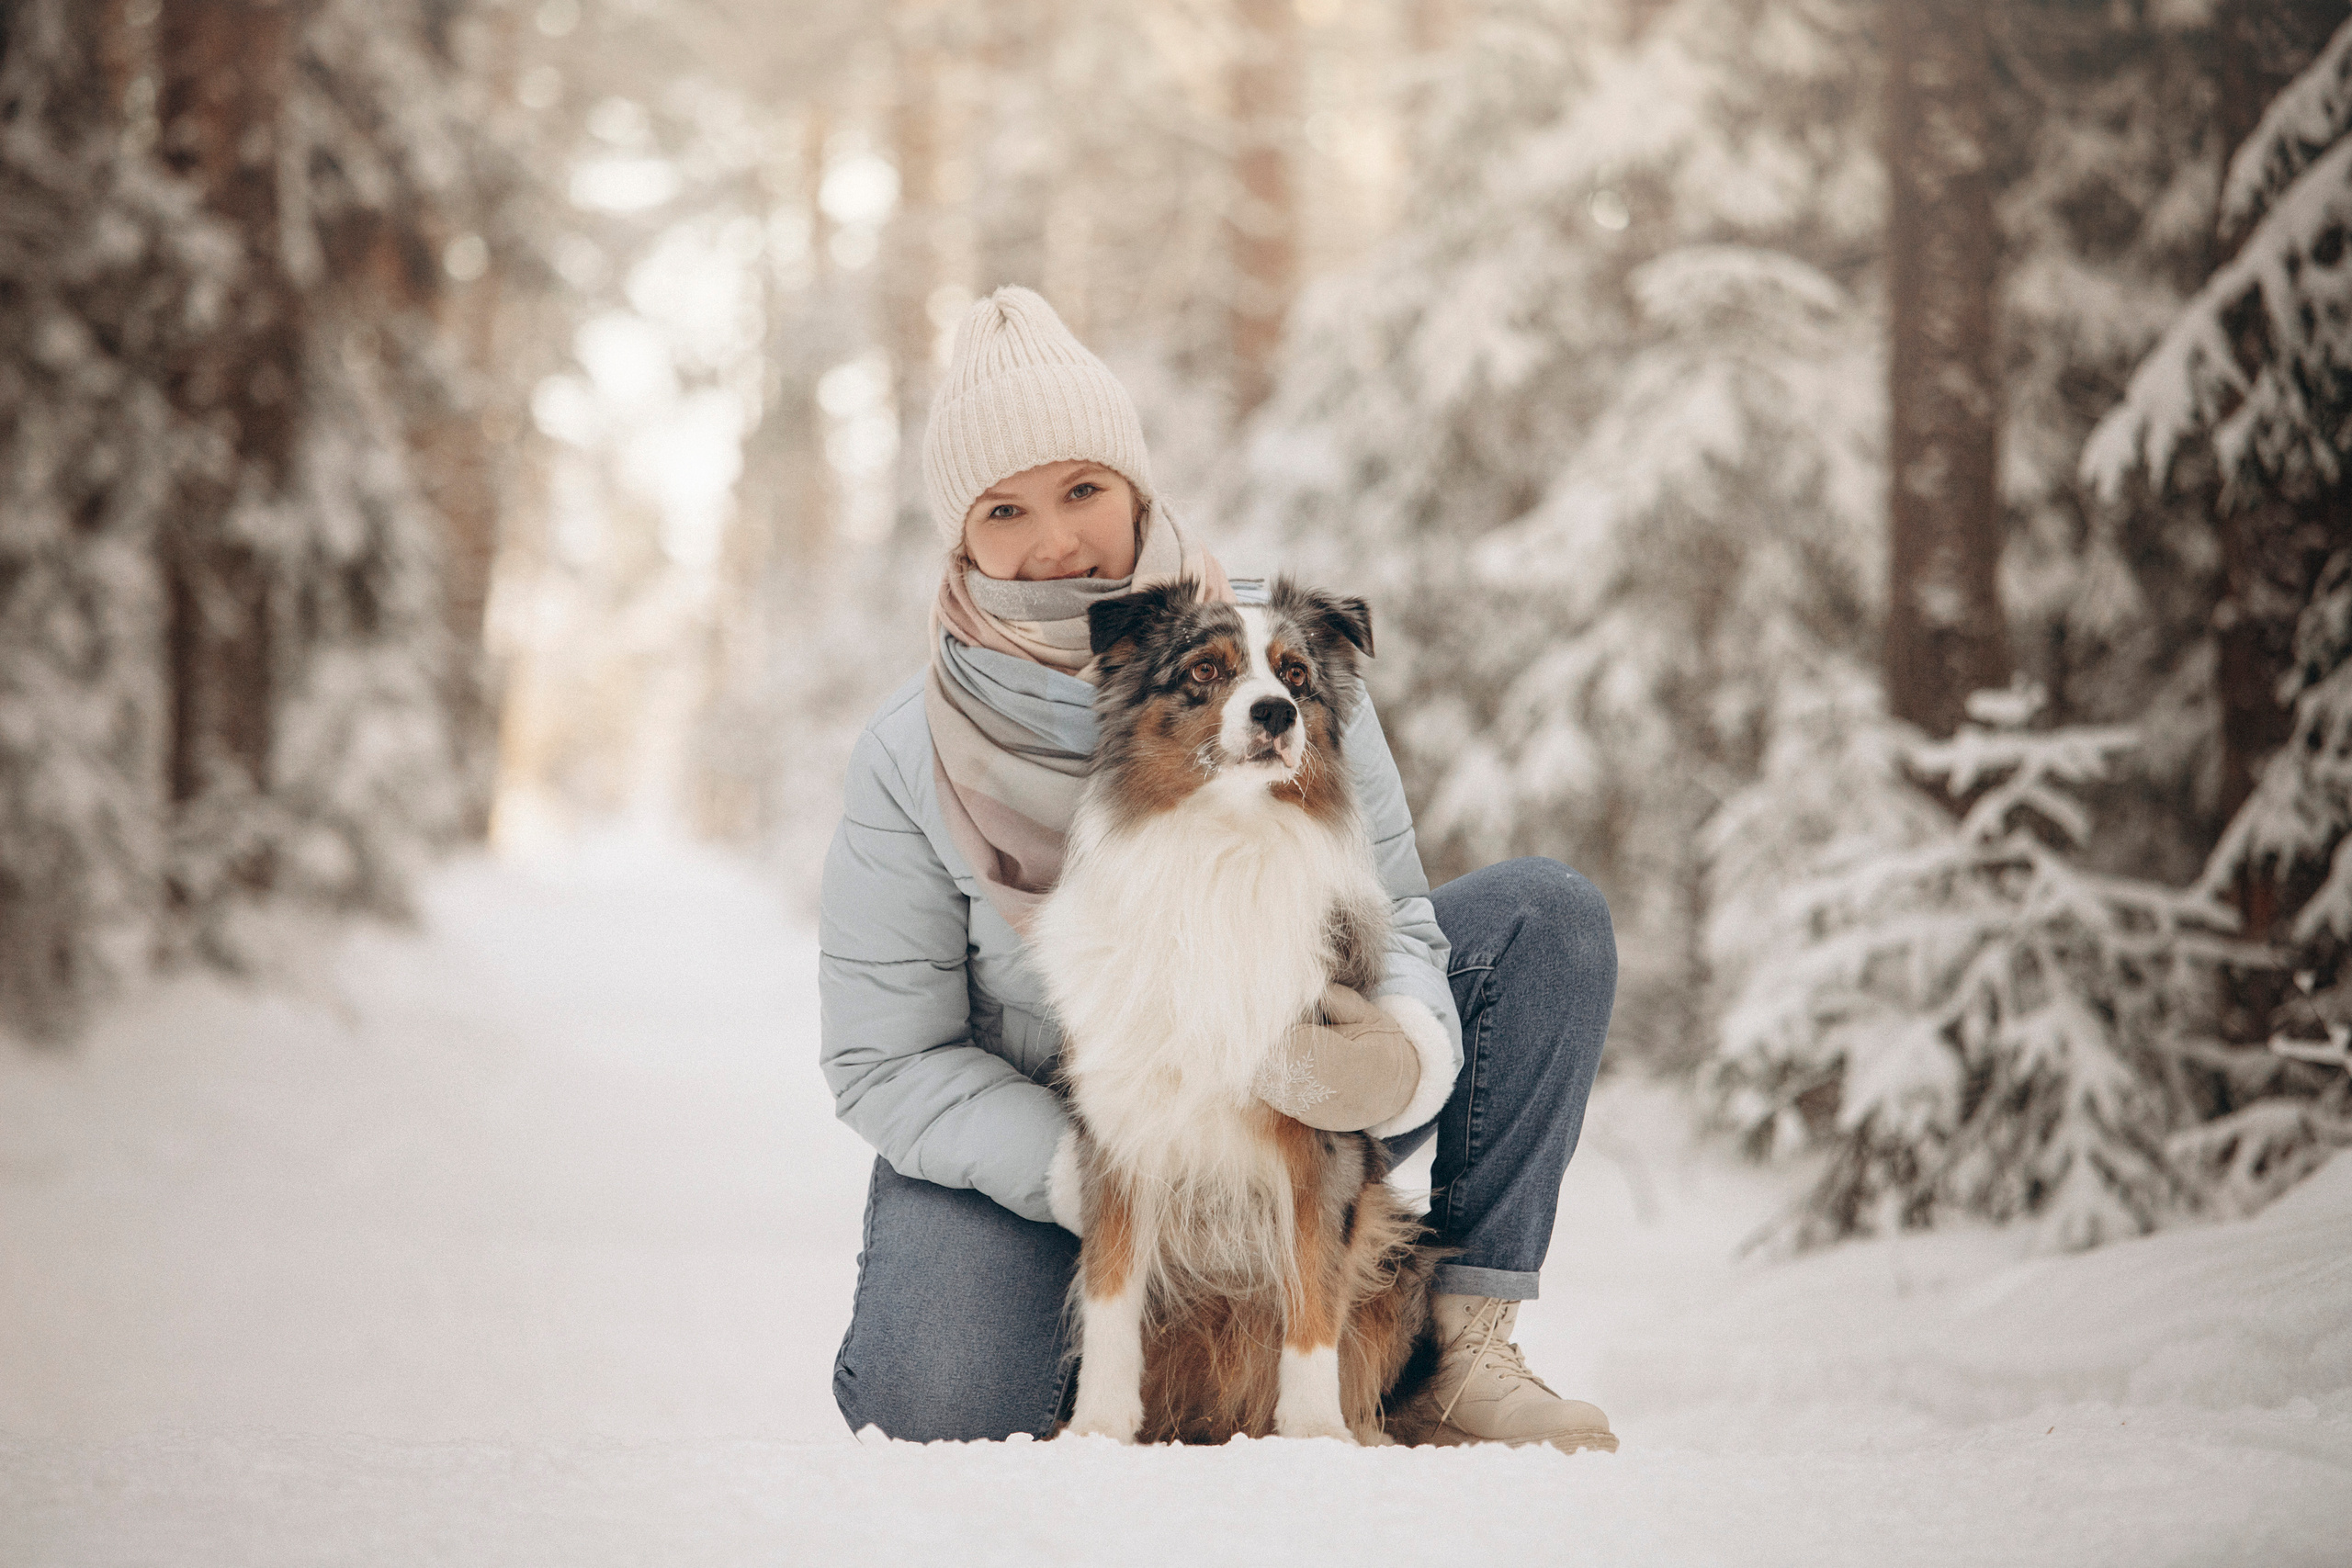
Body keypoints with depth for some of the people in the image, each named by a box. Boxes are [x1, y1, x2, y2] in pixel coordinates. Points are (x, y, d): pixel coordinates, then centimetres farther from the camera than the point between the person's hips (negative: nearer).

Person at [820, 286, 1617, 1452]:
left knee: (1547, 918, -15)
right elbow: (886, 1062, -13)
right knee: (946, 1414, -32)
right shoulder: (911, 759, -17)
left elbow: (1389, 913, -9)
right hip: (1026, 1141, -2)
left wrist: (1404, 1053, -34)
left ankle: (1465, 1344, -11)